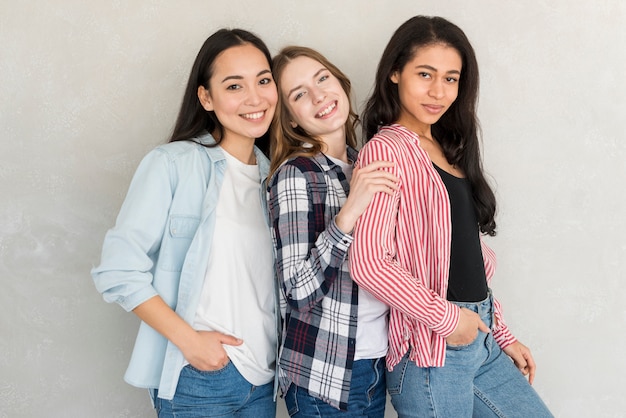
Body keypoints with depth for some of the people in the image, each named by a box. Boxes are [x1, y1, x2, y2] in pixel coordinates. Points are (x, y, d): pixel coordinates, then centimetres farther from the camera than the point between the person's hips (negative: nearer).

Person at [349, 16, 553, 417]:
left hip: (482, 341, 8)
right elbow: (369, 262, -21)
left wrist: (502, 335, 14)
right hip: (432, 352, -8)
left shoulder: (450, 150, 12)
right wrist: (447, 317, -14)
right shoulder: (386, 149, -12)